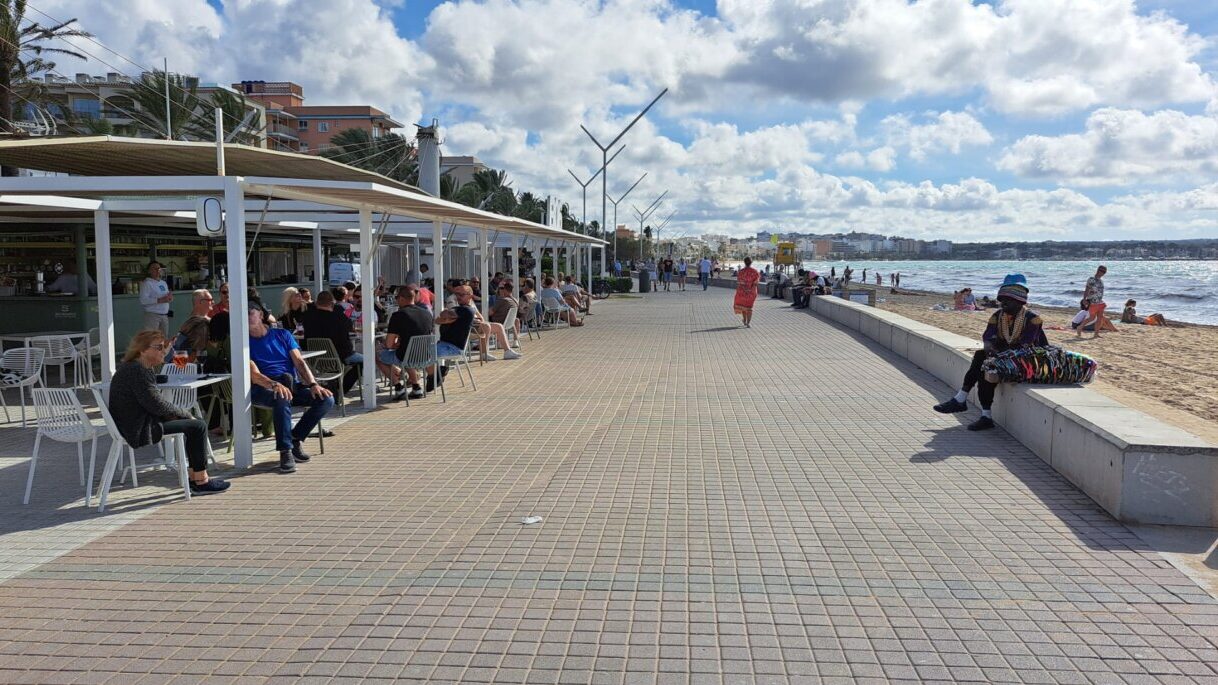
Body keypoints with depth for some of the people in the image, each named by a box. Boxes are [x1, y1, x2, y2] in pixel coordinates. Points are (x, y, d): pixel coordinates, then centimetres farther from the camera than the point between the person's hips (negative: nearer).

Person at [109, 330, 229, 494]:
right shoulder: (137, 371, -20)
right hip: (139, 431, -11)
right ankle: (201, 482, -3)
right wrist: (186, 415, -9)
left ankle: (194, 477, 15)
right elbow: (156, 405, -22)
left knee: (192, 424, 18)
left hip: (135, 424, 11)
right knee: (198, 426, -10)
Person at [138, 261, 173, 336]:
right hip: (152, 315, -7)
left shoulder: (164, 283, 18)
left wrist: (170, 297, 0)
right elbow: (143, 300, -17)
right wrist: (160, 300, -22)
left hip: (164, 315, 7)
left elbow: (168, 298, 25)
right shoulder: (146, 283, -5)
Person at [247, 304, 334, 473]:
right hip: (264, 388, -4)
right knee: (282, 399, -39)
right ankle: (285, 451, -33)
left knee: (327, 399, -20)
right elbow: (254, 376, -8)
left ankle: (295, 438, -9)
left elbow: (299, 362, 6)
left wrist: (313, 384, -12)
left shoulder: (282, 335, 17)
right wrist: (275, 385, -30)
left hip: (293, 384, 4)